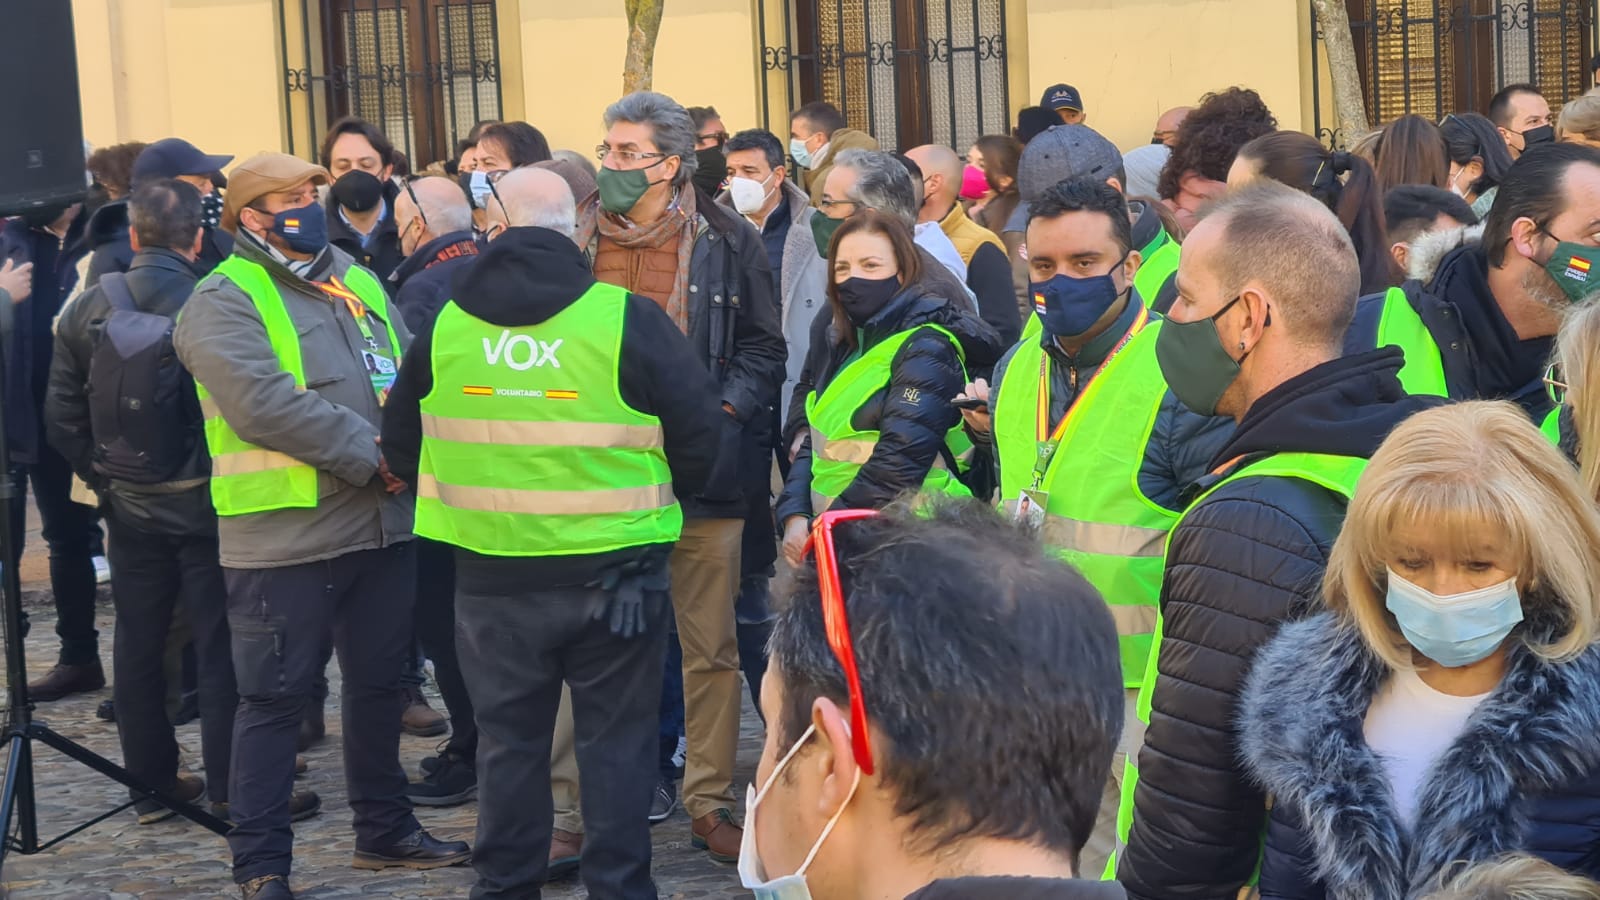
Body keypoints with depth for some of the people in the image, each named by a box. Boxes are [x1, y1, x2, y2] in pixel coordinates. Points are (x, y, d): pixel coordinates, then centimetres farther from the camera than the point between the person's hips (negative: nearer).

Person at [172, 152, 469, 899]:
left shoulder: (357, 283, 15)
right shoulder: (225, 301, -9)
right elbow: (263, 404, -22)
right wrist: (369, 451, -19)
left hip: (384, 524, 7)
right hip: (285, 535, -7)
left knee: (379, 681, 17)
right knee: (275, 698, 0)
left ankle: (384, 829, 32)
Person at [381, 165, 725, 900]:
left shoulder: (443, 325, 0)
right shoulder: (627, 320, -10)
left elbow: (401, 446, 9)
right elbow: (699, 432, -7)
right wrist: (649, 500, 11)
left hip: (493, 574, 2)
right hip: (612, 568, -2)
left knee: (509, 740, 14)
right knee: (614, 737, 9)